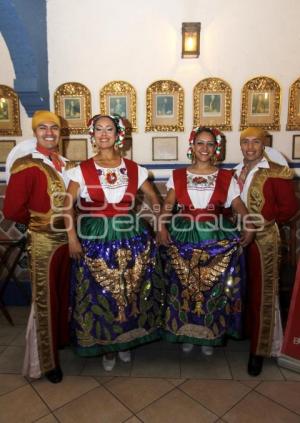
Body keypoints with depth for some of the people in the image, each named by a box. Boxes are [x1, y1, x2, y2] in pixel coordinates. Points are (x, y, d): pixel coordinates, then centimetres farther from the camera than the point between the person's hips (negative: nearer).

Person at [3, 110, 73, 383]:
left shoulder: (64, 163, 7)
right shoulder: (26, 165, -15)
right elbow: (12, 209, -17)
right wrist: (39, 222, -3)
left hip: (67, 239, 6)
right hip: (43, 242, -6)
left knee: (65, 295, 21)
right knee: (45, 300, 8)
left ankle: (62, 339, 46)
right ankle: (47, 360, 27)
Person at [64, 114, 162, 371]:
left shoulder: (133, 169, 3)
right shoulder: (82, 170, -1)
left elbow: (154, 199, 12)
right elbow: (68, 205, -3)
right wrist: (72, 238, -12)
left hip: (130, 236, 2)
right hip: (95, 239, -1)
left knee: (130, 290, 10)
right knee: (100, 293, 7)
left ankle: (126, 341, 35)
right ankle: (106, 345, 30)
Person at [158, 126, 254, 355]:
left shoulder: (226, 177, 5)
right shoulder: (178, 176, 6)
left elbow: (239, 205, -1)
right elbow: (167, 206, 2)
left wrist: (249, 226, -18)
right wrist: (162, 227, -14)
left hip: (217, 238, 0)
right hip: (184, 237, 0)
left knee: (214, 288, 6)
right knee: (185, 287, 6)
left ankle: (210, 335, 26)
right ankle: (186, 332, 27)